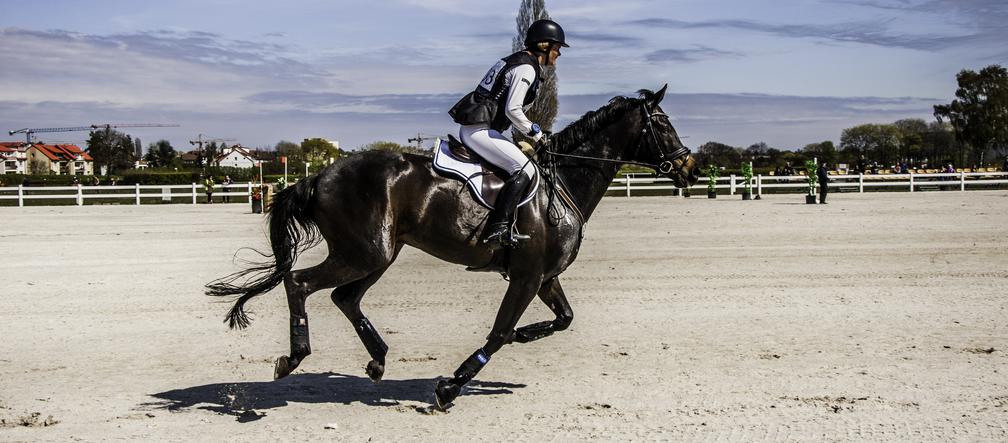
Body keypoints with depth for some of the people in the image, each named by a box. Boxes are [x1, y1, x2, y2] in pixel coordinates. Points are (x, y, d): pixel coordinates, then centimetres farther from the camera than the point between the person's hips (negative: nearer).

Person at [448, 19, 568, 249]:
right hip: (479, 130, -11)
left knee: (519, 165, 19)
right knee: (524, 169, -18)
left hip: (470, 128, 11)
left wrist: (531, 131, 16)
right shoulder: (527, 69, -11)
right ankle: (497, 229, -26)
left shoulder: (516, 61, 20)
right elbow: (512, 110, -20)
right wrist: (535, 133, -7)